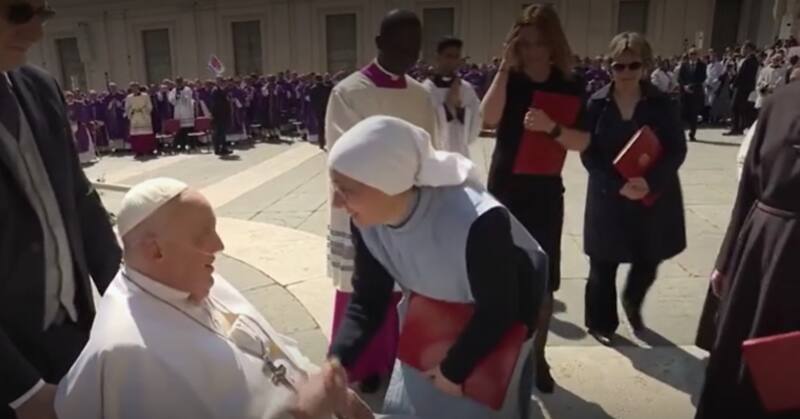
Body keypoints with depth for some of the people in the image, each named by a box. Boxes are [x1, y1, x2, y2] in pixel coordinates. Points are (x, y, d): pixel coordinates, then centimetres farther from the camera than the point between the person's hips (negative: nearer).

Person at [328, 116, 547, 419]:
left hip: (501, 327, -4)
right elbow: (367, 300, -10)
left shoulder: (476, 224, -42)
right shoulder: (367, 222, -23)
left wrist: (454, 370, -13)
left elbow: (497, 313, -26)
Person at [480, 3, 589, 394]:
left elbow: (582, 142, -8)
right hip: (504, 189, 0)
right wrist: (504, 67, -20)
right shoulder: (509, 80, -1)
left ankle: (537, 356, 24)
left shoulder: (570, 87, -1)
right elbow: (489, 118, -20)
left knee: (543, 278, 6)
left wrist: (551, 127, -25)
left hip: (545, 194, 0)